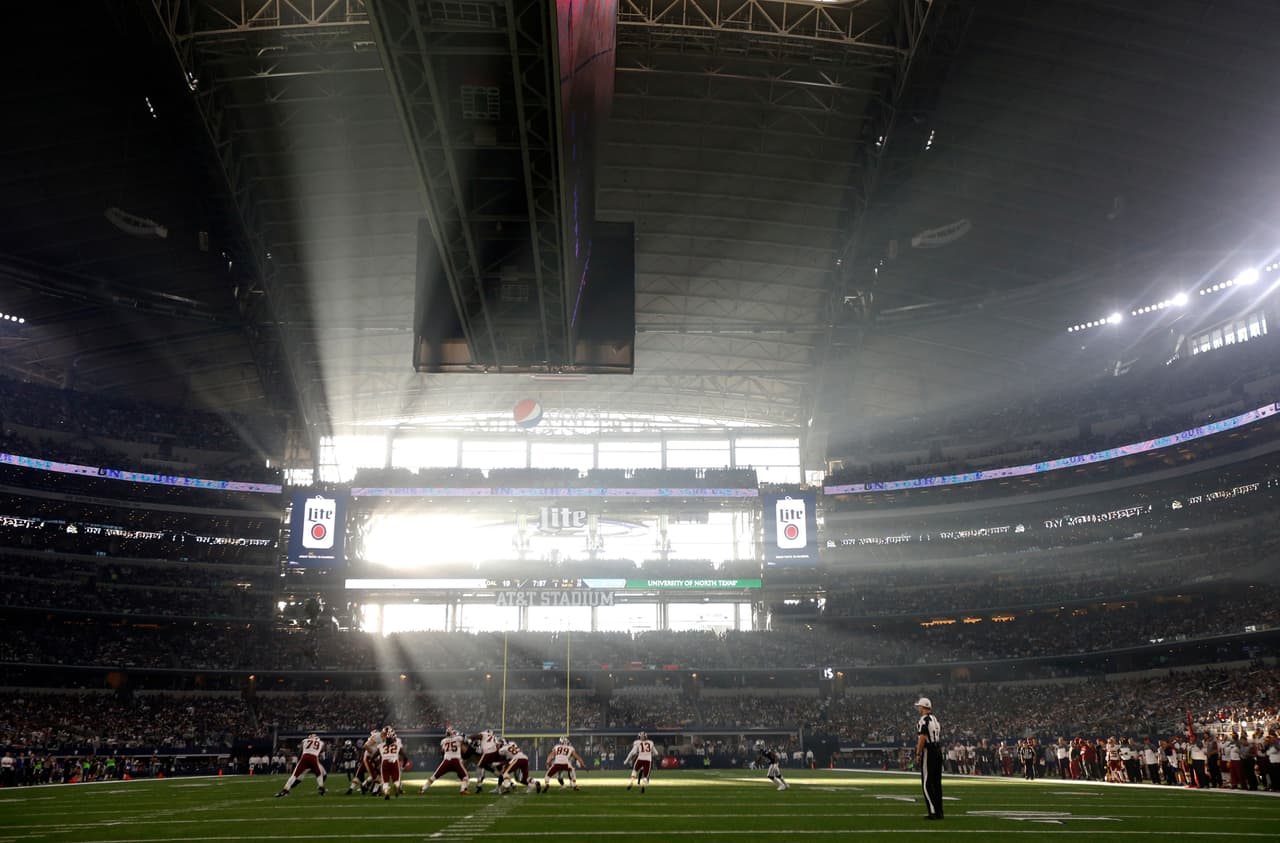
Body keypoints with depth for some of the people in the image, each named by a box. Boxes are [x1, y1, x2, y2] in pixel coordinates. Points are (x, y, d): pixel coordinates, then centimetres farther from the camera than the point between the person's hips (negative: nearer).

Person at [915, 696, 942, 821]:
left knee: (927, 783, -4)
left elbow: (922, 739, -18)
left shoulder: (924, 720, -13)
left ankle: (933, 811, -7)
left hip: (928, 751, -9)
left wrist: (918, 754, -13)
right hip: (938, 751, 9)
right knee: (936, 782, 13)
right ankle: (939, 811, 16)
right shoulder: (935, 719, 15)